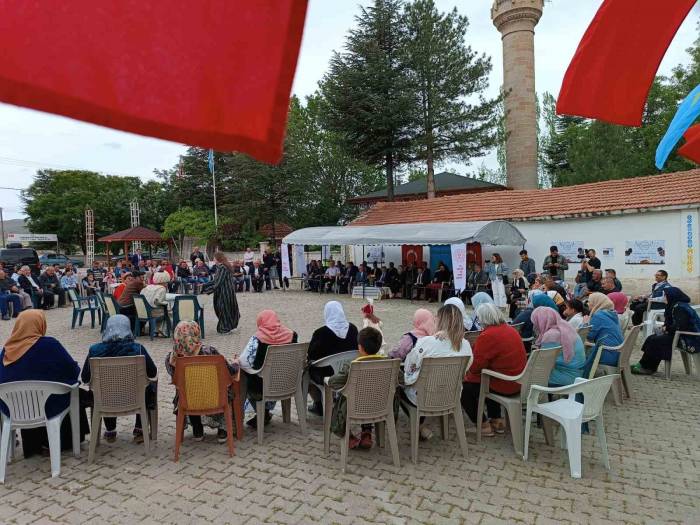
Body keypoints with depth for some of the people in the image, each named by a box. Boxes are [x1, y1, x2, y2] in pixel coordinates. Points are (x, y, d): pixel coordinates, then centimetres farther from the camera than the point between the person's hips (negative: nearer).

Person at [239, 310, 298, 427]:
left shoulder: (257, 339, -18)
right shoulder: (292, 335, -7)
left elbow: (244, 362, -21)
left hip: (262, 386, -4)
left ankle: (263, 414, 37)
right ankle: (266, 413, 39)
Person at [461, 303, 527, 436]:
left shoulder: (487, 336, -21)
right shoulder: (512, 330, 5)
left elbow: (476, 366, -17)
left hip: (504, 386, -9)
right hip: (518, 384, 9)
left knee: (464, 388, 6)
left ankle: (483, 425, 12)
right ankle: (497, 420, 33)